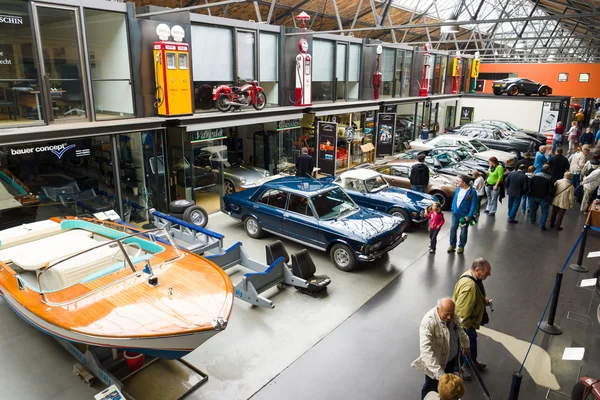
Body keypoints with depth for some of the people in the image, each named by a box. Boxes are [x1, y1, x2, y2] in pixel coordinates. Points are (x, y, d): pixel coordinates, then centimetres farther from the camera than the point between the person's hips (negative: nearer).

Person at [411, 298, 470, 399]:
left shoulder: (452, 316, -12)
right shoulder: (428, 322, -36)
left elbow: (460, 331, 12)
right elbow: (426, 351, -41)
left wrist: (465, 345, 25)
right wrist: (439, 374, -46)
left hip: (451, 358, 7)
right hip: (436, 362, -6)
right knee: (432, 389, 12)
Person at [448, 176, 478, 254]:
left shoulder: (472, 192, -18)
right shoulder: (459, 189, 0)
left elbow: (473, 205, -16)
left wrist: (469, 216, -17)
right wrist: (453, 208, 12)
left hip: (464, 215, -5)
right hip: (455, 213, 5)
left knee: (463, 231, 8)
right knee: (453, 228, 9)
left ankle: (461, 246, 24)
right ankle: (452, 245, 23)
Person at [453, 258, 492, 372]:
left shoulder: (472, 276, -7)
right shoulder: (470, 286, -39)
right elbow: (462, 310, -33)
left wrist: (484, 300, 4)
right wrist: (465, 327, -24)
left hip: (468, 320, 10)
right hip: (463, 322, -10)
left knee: (472, 337, 30)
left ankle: (472, 360, 55)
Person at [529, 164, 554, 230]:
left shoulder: (534, 176, -2)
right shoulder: (550, 178, -13)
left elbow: (530, 186, 2)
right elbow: (551, 190, -12)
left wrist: (530, 194, 11)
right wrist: (550, 197, 1)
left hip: (533, 196, 4)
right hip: (544, 198, -4)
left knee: (533, 209, 22)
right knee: (544, 211, 6)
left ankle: (532, 221, 38)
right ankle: (542, 225, -3)